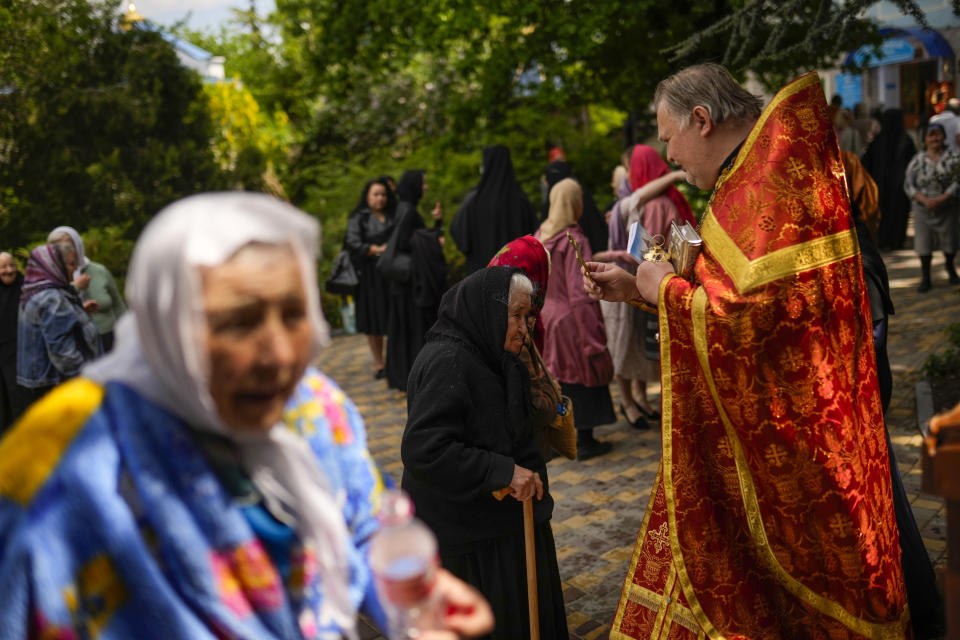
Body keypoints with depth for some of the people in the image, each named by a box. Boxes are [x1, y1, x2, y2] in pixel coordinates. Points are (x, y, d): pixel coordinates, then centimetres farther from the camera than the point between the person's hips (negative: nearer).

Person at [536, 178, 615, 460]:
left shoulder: (540, 236, 3)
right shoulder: (575, 240, -19)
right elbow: (580, 292, -20)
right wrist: (592, 335, -17)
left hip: (545, 317, 7)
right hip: (570, 319, -7)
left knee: (554, 377, 16)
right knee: (583, 374, 6)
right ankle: (585, 442, 13)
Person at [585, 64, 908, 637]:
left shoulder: (765, 186, -19)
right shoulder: (749, 181, 13)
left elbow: (747, 314, -28)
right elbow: (728, 295, 20)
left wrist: (667, 289, -12)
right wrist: (632, 289, 15)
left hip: (778, 433, -10)